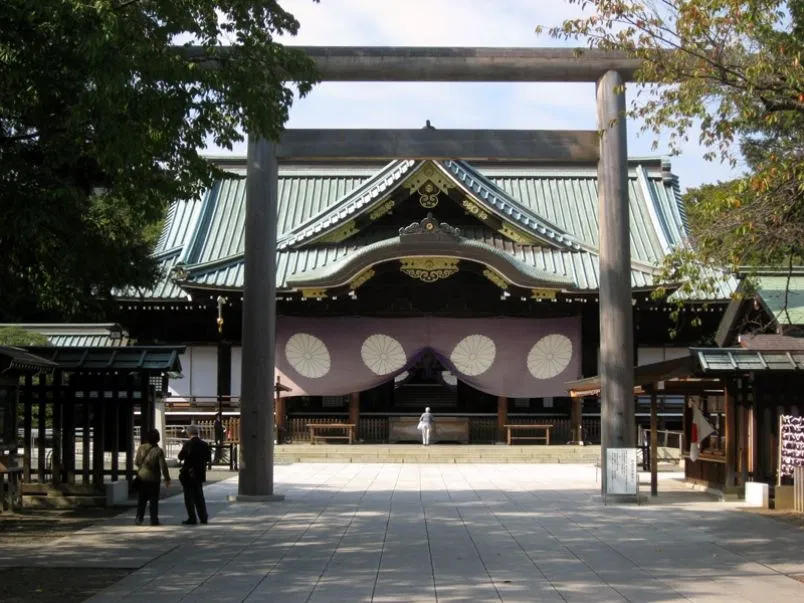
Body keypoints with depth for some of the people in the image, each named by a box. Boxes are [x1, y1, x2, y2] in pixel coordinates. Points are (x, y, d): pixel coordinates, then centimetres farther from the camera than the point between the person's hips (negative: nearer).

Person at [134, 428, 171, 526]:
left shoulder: (141, 448, -5)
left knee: (141, 499, 13)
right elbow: (163, 466, -12)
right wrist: (167, 478, -4)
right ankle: (154, 520, 3)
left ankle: (139, 517, 5)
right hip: (153, 478, -3)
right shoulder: (158, 451, -14)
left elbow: (136, 462, 3)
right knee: (153, 500, 4)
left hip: (141, 477, 3)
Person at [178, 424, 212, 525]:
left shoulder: (188, 444, -14)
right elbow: (208, 458, 6)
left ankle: (192, 518, 1)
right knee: (199, 496, 16)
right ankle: (203, 517, 16)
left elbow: (180, 457, -10)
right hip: (200, 474, 5)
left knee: (189, 497, 2)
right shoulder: (204, 444, 0)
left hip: (188, 474, -5)